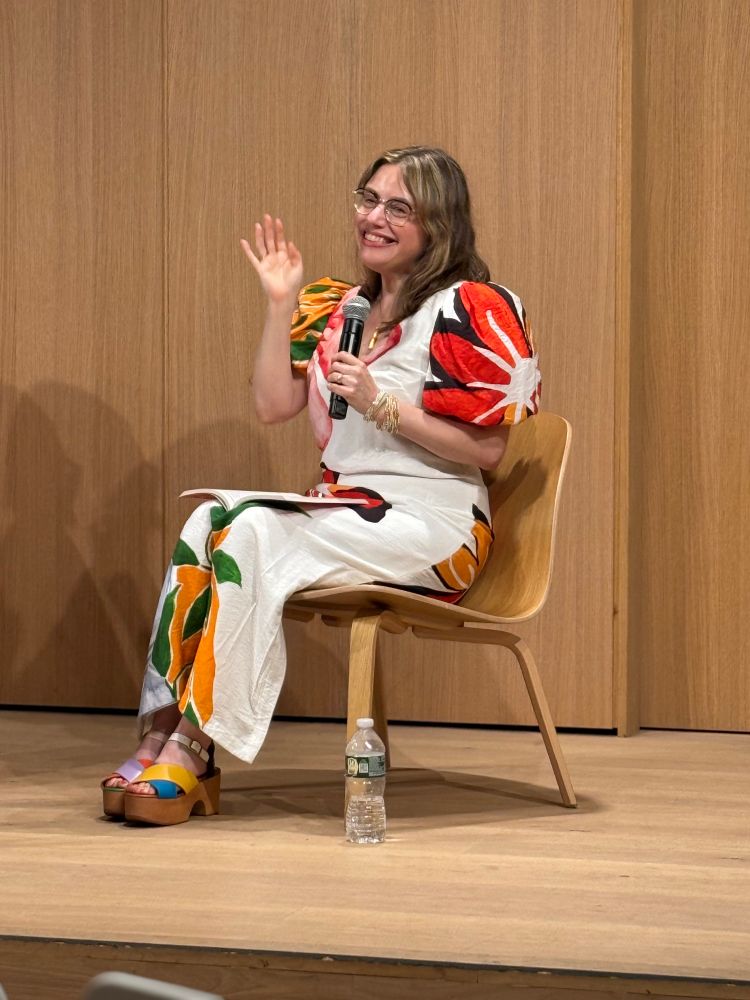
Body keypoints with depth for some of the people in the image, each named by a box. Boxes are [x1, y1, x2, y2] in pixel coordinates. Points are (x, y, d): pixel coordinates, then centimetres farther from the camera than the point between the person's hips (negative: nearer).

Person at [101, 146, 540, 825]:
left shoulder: (470, 310, -5)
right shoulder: (339, 306, 16)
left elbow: (486, 449, -9)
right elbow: (273, 405, 10)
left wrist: (379, 404, -17)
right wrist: (282, 304, 4)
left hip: (432, 527, -7)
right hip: (343, 509, 7)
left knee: (255, 536, -29)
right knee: (210, 521, -21)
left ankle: (191, 753, -29)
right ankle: (164, 732, -30)